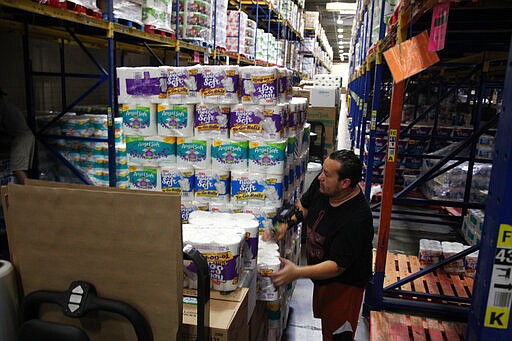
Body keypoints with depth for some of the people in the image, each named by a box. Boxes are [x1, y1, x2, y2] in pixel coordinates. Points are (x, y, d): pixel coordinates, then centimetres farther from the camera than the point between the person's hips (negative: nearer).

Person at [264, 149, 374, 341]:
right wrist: (286, 223, -10)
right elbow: (304, 205, 6)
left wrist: (298, 273, -42)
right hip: (321, 275, 8)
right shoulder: (321, 185, -14)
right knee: (325, 324, 28)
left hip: (344, 283, -7)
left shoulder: (357, 219, -36)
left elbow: (337, 266, -33)